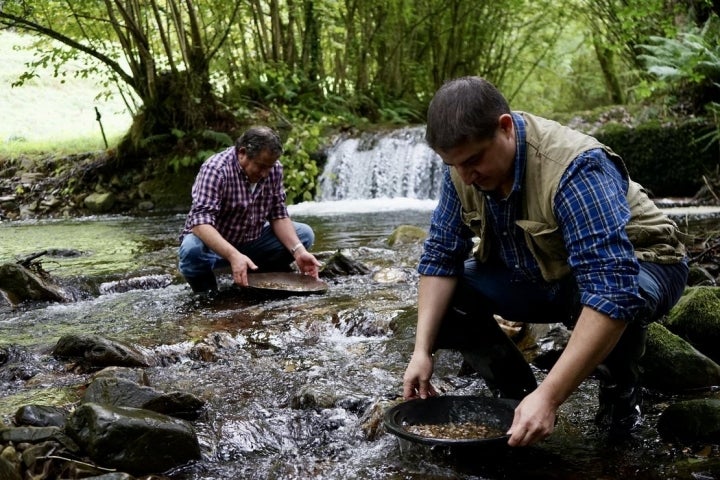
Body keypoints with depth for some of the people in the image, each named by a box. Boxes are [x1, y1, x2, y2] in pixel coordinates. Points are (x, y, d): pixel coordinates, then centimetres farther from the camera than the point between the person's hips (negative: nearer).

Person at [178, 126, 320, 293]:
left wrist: (298, 251, -21)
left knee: (304, 234, -7)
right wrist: (233, 255, -52)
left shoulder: (274, 169, -7)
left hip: (251, 241, 6)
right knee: (193, 249, -39)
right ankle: (206, 291, -5)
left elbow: (278, 216, -3)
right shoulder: (216, 170, -27)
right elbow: (201, 222, -37)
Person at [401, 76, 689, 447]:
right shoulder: (463, 167, -14)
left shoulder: (574, 168, -35)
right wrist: (423, 350, -19)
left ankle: (619, 392, -6)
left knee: (609, 298, -40)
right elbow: (441, 257, -8)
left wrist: (548, 397, -46)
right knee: (440, 298, -12)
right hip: (538, 275, 6)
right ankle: (516, 391, 6)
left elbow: (613, 291, -42)